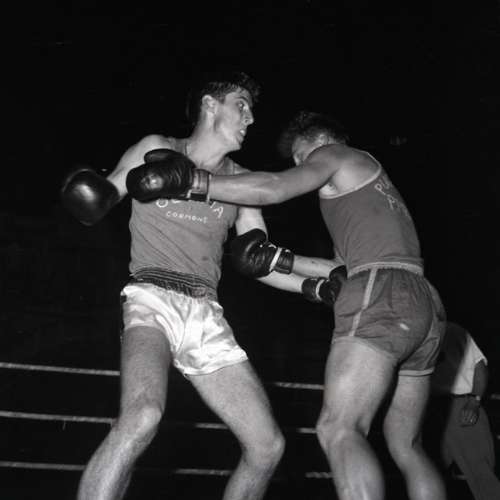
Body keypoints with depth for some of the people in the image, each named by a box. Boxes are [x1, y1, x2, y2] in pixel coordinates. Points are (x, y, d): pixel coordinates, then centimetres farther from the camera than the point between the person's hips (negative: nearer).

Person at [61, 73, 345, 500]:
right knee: (143, 415, -35)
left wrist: (324, 282, 6)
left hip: (207, 316, 5)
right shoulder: (157, 150, 9)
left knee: (267, 446, -1)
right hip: (153, 299, -5)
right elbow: (97, 202, 12)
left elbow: (261, 260, 16)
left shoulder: (240, 180, 18)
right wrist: (87, 188, -11)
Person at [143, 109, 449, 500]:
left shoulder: (335, 154, 10)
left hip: (382, 295, -9)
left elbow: (274, 188, -9)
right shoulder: (374, 184, 34)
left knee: (339, 430, -17)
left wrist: (190, 182, -10)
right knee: (405, 444, 10)